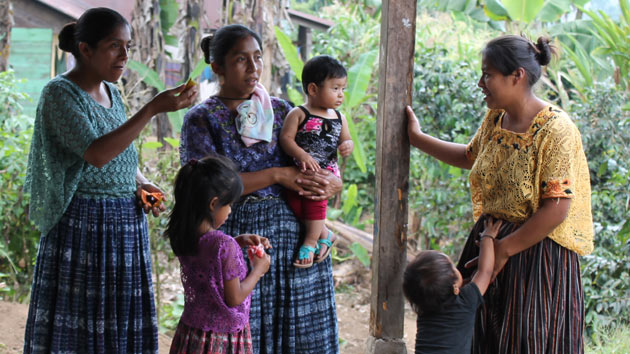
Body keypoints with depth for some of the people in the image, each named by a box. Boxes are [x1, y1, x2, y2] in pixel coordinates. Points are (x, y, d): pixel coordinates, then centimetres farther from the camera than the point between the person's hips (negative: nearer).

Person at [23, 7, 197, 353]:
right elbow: (96, 154, -26)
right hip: (83, 226, -7)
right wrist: (154, 108, -29)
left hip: (126, 227, 7)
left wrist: (141, 183, 3)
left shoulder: (111, 92, 12)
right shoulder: (60, 93, -12)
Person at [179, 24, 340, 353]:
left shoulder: (281, 111, 11)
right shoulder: (201, 119, -1)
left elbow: (328, 172, 14)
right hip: (236, 237, -4)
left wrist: (330, 184, -11)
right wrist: (277, 175, -15)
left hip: (294, 235, 4)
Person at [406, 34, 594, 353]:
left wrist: (503, 250, -17)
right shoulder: (495, 118, 5)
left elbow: (557, 209, -23)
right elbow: (470, 157, 27)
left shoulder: (555, 130, -20)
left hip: (535, 252, -7)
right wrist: (416, 138, 25)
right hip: (489, 240, 7)